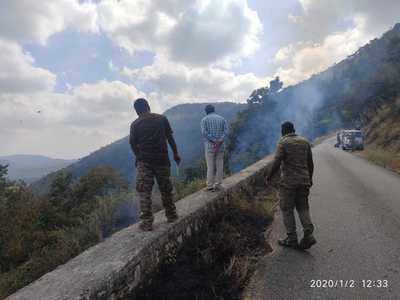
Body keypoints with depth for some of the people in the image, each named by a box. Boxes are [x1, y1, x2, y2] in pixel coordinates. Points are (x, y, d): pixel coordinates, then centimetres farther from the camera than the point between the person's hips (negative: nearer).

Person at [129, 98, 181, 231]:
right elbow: (170, 138, 1)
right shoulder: (162, 119, 1)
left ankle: (147, 222, 1)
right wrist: (176, 154, 7)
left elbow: (132, 144, 0)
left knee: (144, 191, 4)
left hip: (144, 161, -1)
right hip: (162, 159, 2)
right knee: (166, 188, 14)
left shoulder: (135, 124, -1)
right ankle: (171, 215, 27)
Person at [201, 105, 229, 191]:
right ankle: (218, 185, 14)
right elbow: (226, 131, -5)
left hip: (210, 145, -2)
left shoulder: (204, 119, 0)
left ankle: (210, 186, 7)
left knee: (210, 166, 3)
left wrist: (214, 141, -13)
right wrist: (219, 141, -13)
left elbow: (204, 132, -14)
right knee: (219, 165, 8)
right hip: (221, 145, 3)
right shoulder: (222, 119, 9)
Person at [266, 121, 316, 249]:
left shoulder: (283, 143, -8)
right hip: (304, 180, 6)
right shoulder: (305, 142, 9)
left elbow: (277, 163, -15)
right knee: (303, 208, 15)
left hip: (288, 181, -5)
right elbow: (310, 163, 12)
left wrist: (269, 176, -1)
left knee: (287, 209, 6)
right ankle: (308, 235, 3)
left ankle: (292, 239, 10)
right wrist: (310, 178, 24)